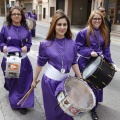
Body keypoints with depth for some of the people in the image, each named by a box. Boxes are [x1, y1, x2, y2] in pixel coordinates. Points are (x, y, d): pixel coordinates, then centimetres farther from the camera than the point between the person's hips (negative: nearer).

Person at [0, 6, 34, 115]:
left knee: (23, 82, 2)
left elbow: (29, 43, 8)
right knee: (11, 81, 16)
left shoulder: (26, 29, 1)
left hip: (22, 59, 1)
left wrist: (26, 47, -13)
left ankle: (22, 104, 15)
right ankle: (14, 100, 44)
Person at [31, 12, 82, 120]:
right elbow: (40, 64, -1)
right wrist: (34, 80, 6)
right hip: (50, 81, -2)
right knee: (53, 109, 12)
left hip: (65, 81, 2)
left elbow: (74, 63, 5)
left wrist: (80, 79, 3)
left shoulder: (72, 43, -3)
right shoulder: (46, 44, -10)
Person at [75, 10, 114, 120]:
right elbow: (78, 47, -11)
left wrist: (109, 61, 5)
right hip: (86, 63, -5)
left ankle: (93, 108, 32)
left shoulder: (103, 32, 4)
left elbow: (106, 48, 10)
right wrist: (90, 52, -23)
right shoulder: (84, 32, -13)